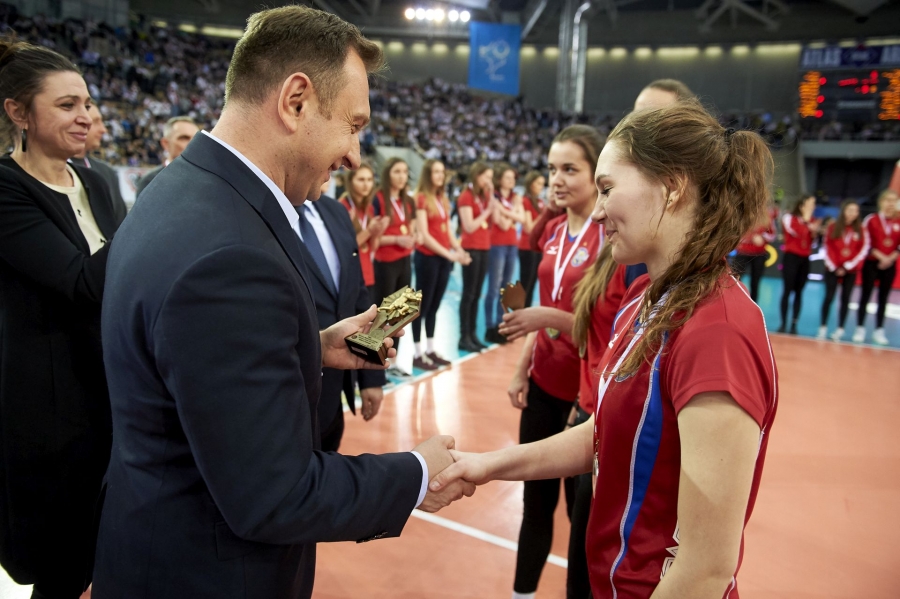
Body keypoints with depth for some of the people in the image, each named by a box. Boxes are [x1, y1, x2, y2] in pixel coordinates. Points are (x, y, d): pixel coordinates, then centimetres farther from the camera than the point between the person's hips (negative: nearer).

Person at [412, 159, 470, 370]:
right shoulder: (421, 198, -10)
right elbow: (423, 234, -16)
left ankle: (430, 350, 24)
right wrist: (448, 254, -18)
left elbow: (448, 230, 14)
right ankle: (418, 354, 9)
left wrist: (459, 250, -2)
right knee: (423, 306, 0)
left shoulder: (443, 199, 13)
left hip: (444, 258, 7)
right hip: (427, 257, -7)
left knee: (435, 306, 13)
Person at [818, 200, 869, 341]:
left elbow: (864, 249, -3)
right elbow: (828, 248, 0)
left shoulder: (861, 229, 0)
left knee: (845, 299, 4)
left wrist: (847, 266, -8)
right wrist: (834, 267, -6)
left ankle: (840, 329, 11)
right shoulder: (832, 227, -1)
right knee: (829, 297, -4)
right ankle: (823, 328, 4)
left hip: (851, 270, 1)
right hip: (833, 269, -1)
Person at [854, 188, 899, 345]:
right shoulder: (871, 220, -4)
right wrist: (880, 256, -13)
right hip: (871, 263, -3)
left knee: (883, 298, 7)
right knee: (865, 296, -1)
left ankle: (879, 331, 14)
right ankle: (860, 329, 5)